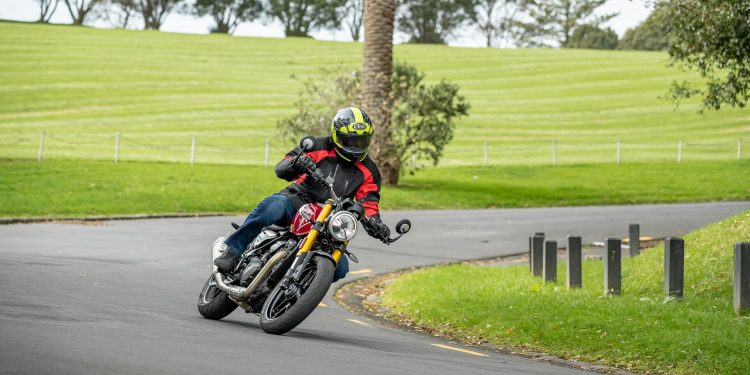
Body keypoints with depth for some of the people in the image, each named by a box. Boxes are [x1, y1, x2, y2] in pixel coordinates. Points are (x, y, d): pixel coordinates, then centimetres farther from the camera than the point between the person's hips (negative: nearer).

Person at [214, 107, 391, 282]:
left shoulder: (368, 170, 10)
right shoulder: (319, 147, 2)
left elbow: (369, 203, 6)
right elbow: (280, 169, -2)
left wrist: (374, 222, -18)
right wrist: (296, 163, -27)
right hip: (297, 201, -3)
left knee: (340, 267, -17)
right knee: (273, 206, -39)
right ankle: (232, 251, -35)